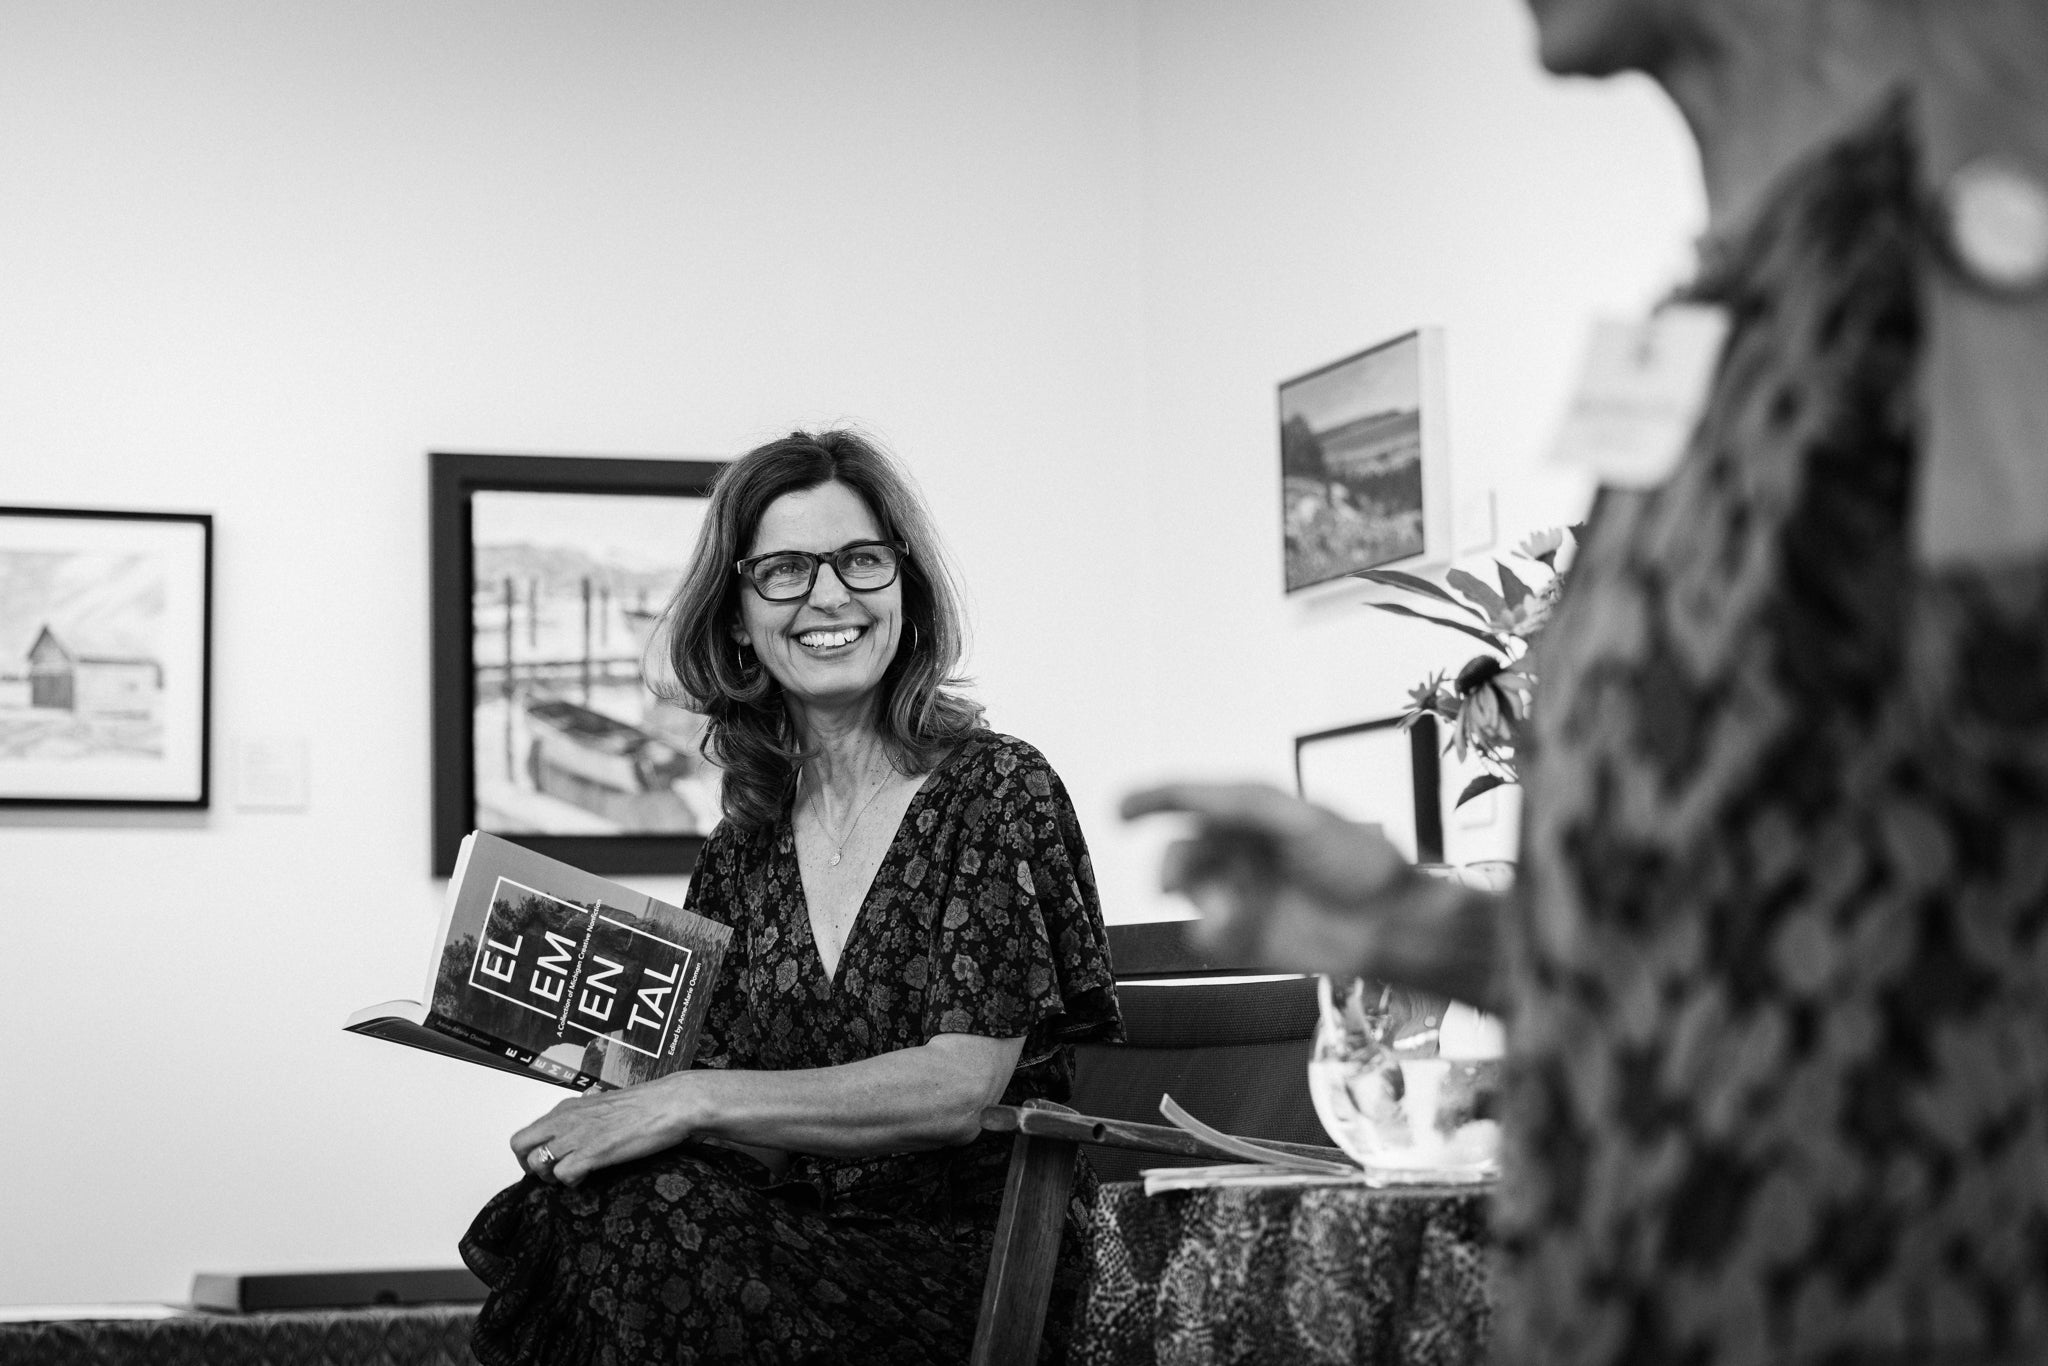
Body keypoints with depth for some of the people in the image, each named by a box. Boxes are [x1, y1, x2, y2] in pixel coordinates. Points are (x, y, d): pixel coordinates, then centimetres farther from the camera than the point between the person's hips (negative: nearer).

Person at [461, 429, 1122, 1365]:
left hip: (951, 1268, -4)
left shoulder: (998, 789, -3)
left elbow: (959, 1088, -14)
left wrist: (696, 1101, -22)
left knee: (630, 1225, -30)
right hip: (784, 1236, 4)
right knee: (594, 1209, -29)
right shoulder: (738, 854, 12)